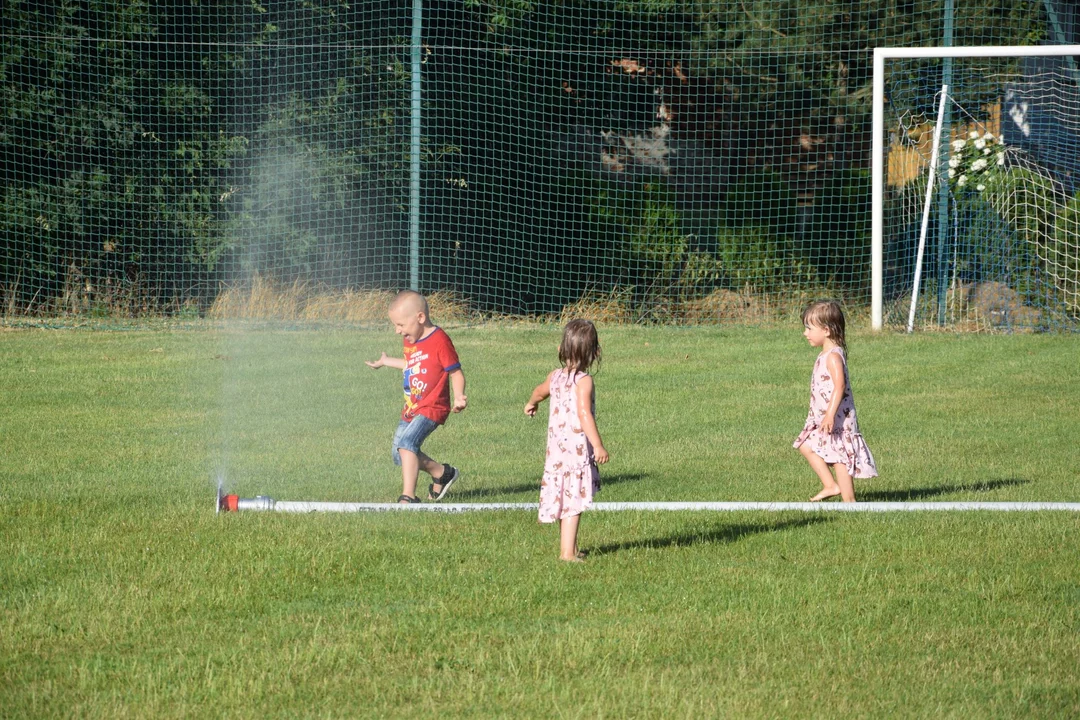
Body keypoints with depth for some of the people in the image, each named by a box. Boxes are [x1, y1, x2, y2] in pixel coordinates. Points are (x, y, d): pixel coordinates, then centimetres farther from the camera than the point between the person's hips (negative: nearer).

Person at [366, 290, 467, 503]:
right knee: (399, 454, 12)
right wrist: (385, 361, 43)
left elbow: (455, 372, -14)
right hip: (411, 409, 9)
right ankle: (442, 473, 32)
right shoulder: (410, 340, 10)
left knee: (406, 441, -28)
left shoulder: (439, 340, -16)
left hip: (432, 407, -9)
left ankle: (408, 496, -30)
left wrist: (458, 397, -31)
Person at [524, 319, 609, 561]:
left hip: (556, 448, 7)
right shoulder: (583, 381, -13)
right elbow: (584, 414, -24)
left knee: (565, 501, 18)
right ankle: (568, 551, -12)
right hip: (578, 448, -7)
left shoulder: (555, 376, 9)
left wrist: (531, 403, 55)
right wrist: (598, 446, -28)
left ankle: (569, 548, 30)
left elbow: (540, 391, 32)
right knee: (573, 500, -8)